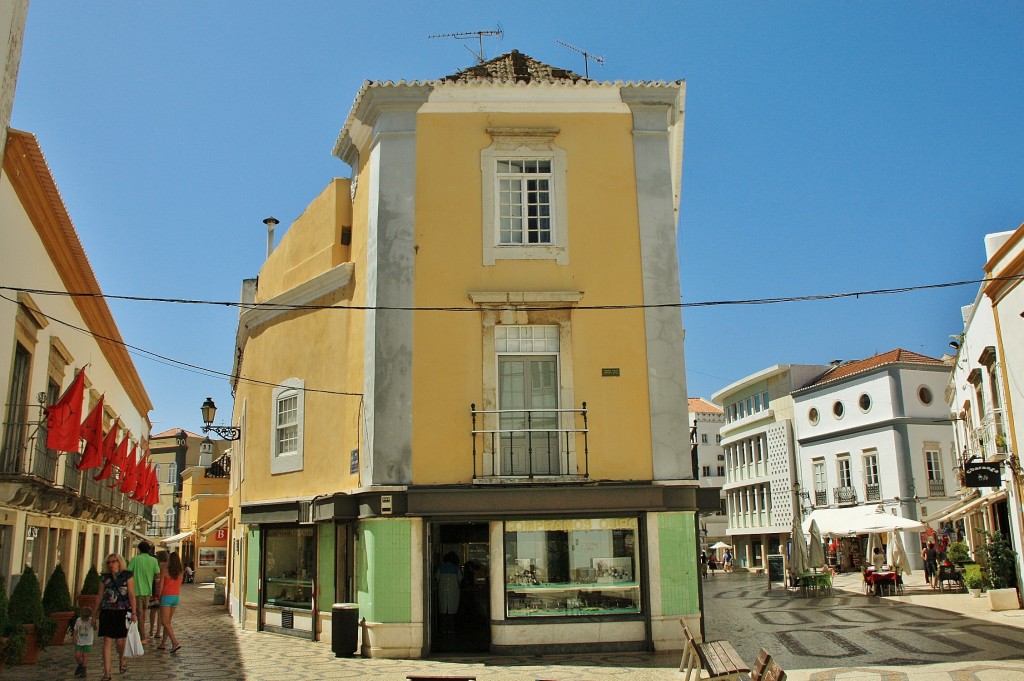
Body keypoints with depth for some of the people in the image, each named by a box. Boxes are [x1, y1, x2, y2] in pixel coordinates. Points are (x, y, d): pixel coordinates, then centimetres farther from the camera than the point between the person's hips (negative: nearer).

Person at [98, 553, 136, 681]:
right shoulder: (104, 578, 8)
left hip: (122, 612, -2)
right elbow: (100, 597, 13)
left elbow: (131, 595, -3)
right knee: (107, 641, -3)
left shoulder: (127, 576, 0)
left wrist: (133, 613, -10)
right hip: (107, 612, 2)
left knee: (120, 641, 3)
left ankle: (121, 659, 36)